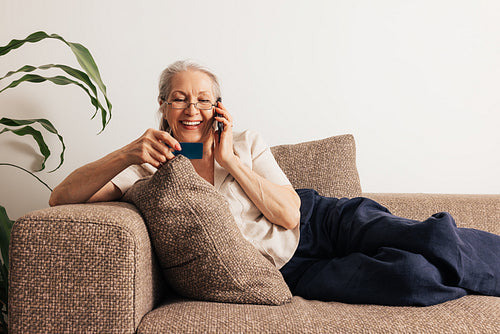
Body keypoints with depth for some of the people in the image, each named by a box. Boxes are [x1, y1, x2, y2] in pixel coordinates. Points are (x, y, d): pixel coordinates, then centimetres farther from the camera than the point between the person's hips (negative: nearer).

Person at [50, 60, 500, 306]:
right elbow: (61, 199, -10)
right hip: (288, 270, -2)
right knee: (408, 275, -26)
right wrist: (127, 154, -26)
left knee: (433, 239, -24)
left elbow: (289, 214, -5)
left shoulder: (247, 144, 5)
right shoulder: (151, 172, 0)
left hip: (323, 221, 3)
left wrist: (229, 159, -11)